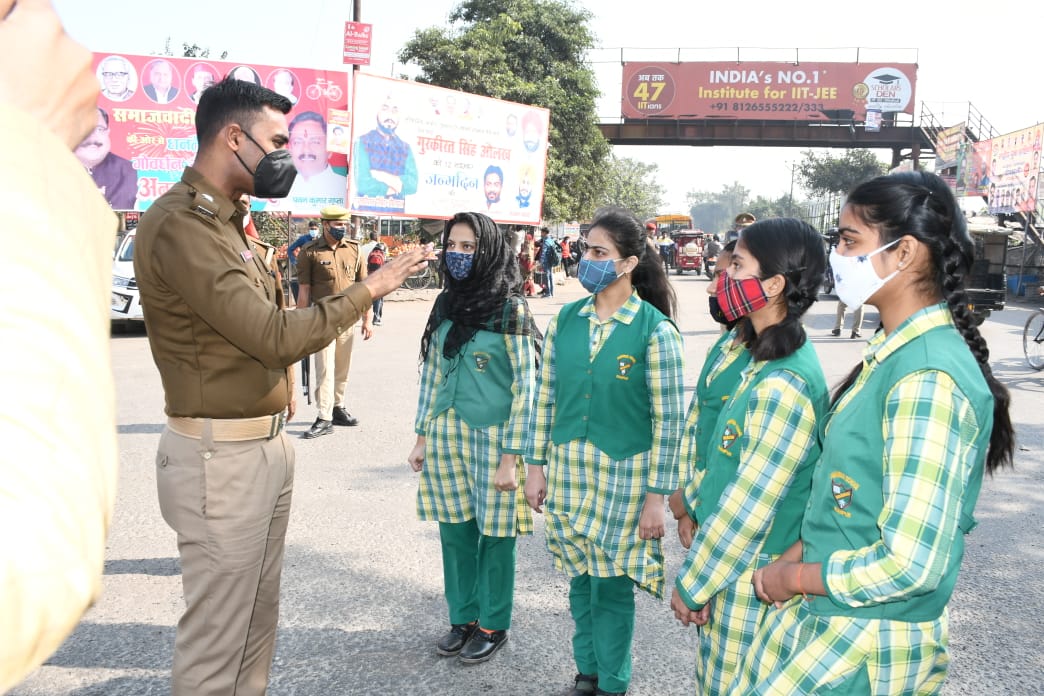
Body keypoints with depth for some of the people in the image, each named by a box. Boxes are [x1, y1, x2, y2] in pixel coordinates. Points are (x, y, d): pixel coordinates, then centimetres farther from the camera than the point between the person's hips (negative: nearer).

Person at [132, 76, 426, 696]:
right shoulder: (181, 225, -19)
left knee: (259, 618, 18)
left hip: (265, 444, 10)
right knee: (217, 637, 1)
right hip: (221, 458, -10)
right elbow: (276, 336, -23)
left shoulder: (225, 219, 13)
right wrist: (368, 289, -14)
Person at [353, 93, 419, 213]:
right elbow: (363, 184, -11)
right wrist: (396, 184, -1)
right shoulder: (363, 142, 1)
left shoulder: (405, 148, 13)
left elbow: (412, 184, -1)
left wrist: (382, 176, -9)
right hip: (367, 211, -3)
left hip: (396, 213, 4)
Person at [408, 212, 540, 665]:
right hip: (445, 435, 5)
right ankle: (463, 618, 29)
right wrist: (422, 437, 13)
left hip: (493, 436, -5)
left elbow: (525, 387, -11)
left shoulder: (509, 308, -10)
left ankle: (492, 626, 23)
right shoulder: (446, 304, 8)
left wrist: (511, 457, -14)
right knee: (454, 532, 12)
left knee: (494, 534, 6)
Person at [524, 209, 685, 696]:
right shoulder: (565, 319, 1)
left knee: (612, 584, 6)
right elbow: (545, 396, 8)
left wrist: (657, 495, -11)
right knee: (580, 579, 16)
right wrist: (536, 466, 7)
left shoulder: (655, 329, -12)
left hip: (624, 474, -4)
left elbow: (669, 419, -10)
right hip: (568, 469, 4)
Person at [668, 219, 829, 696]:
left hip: (752, 569, -8)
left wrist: (691, 585, -14)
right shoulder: (738, 343, -1)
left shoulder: (784, 388, -28)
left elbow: (749, 508, -23)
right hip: (719, 539, 8)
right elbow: (698, 427, 13)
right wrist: (692, 506, 11)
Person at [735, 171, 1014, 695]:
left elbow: (911, 564, -26)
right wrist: (797, 553, 4)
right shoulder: (893, 354, 5)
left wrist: (795, 577, -13)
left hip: (871, 646, -8)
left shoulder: (927, 381, -25)